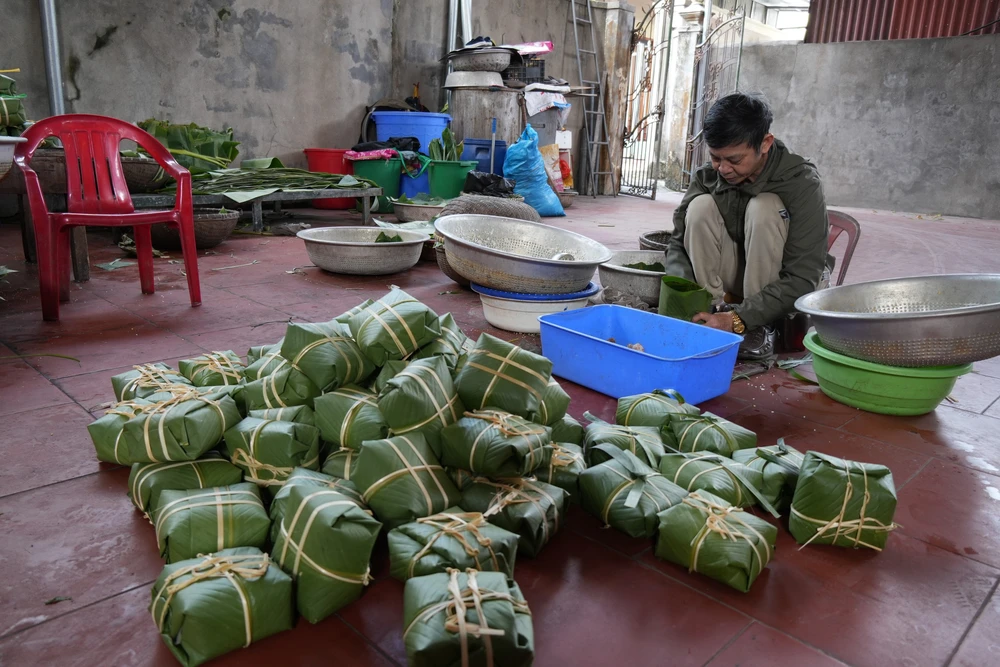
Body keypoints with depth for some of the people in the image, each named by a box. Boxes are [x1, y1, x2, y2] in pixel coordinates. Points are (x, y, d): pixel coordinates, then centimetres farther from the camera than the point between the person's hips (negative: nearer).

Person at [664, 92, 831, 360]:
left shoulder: (802, 182, -23)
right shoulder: (708, 177, -10)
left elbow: (802, 280, -27)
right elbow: (678, 242, -9)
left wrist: (738, 320, -37)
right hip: (727, 284, 3)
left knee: (764, 207, -30)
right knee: (700, 206, -21)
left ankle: (761, 329, -23)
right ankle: (716, 310, -18)